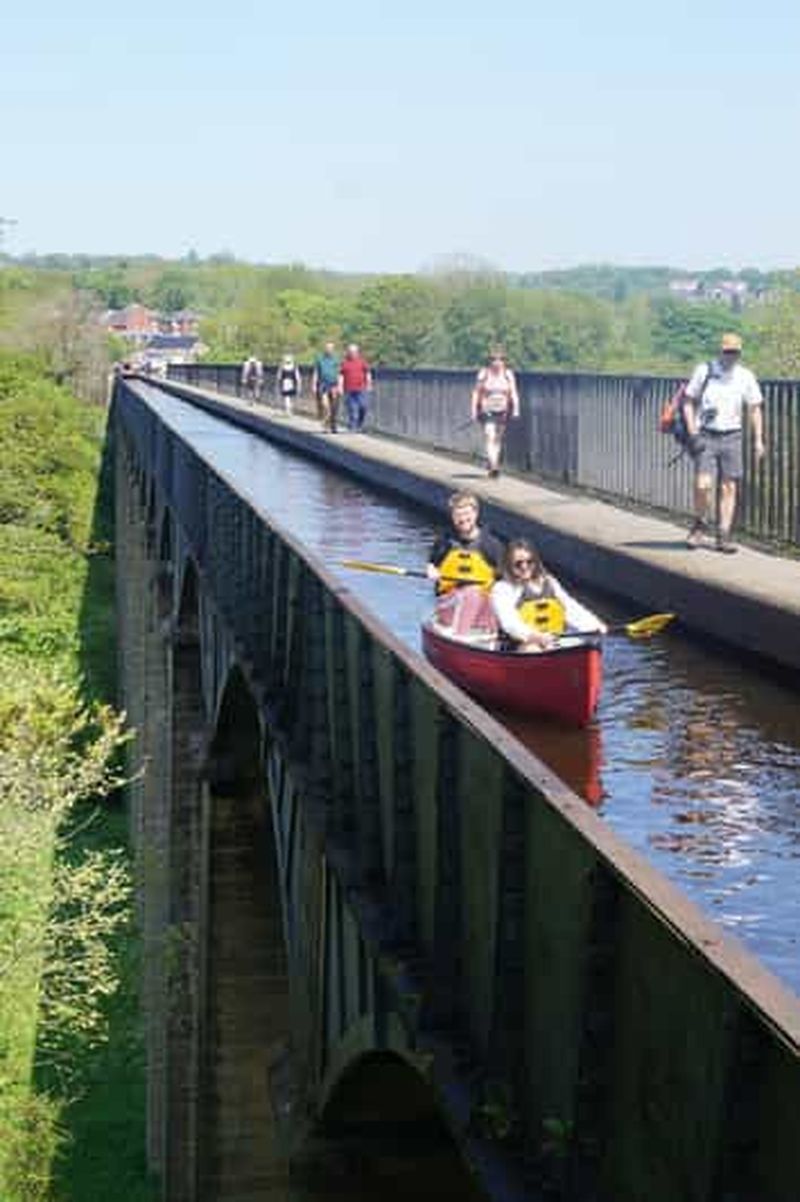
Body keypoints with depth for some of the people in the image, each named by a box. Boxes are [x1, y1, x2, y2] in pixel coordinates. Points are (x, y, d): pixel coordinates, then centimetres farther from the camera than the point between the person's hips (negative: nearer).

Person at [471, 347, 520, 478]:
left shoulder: (508, 374, 0)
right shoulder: (484, 373, -5)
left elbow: (513, 393, -3)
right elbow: (476, 393, 0)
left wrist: (516, 409, -13)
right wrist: (473, 410, -2)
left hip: (502, 411, 3)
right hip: (487, 411, -3)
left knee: (498, 439, 13)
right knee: (490, 437, -17)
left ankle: (492, 461, 32)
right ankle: (493, 466, -25)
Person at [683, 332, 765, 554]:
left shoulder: (745, 377, 5)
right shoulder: (703, 371, 0)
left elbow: (755, 409, 9)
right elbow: (689, 401, 4)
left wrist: (758, 440, 1)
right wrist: (692, 432, -7)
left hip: (731, 437, 2)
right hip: (706, 436, -2)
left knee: (729, 487, -1)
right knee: (703, 485, -13)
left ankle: (723, 536, 5)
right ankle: (701, 525, 13)